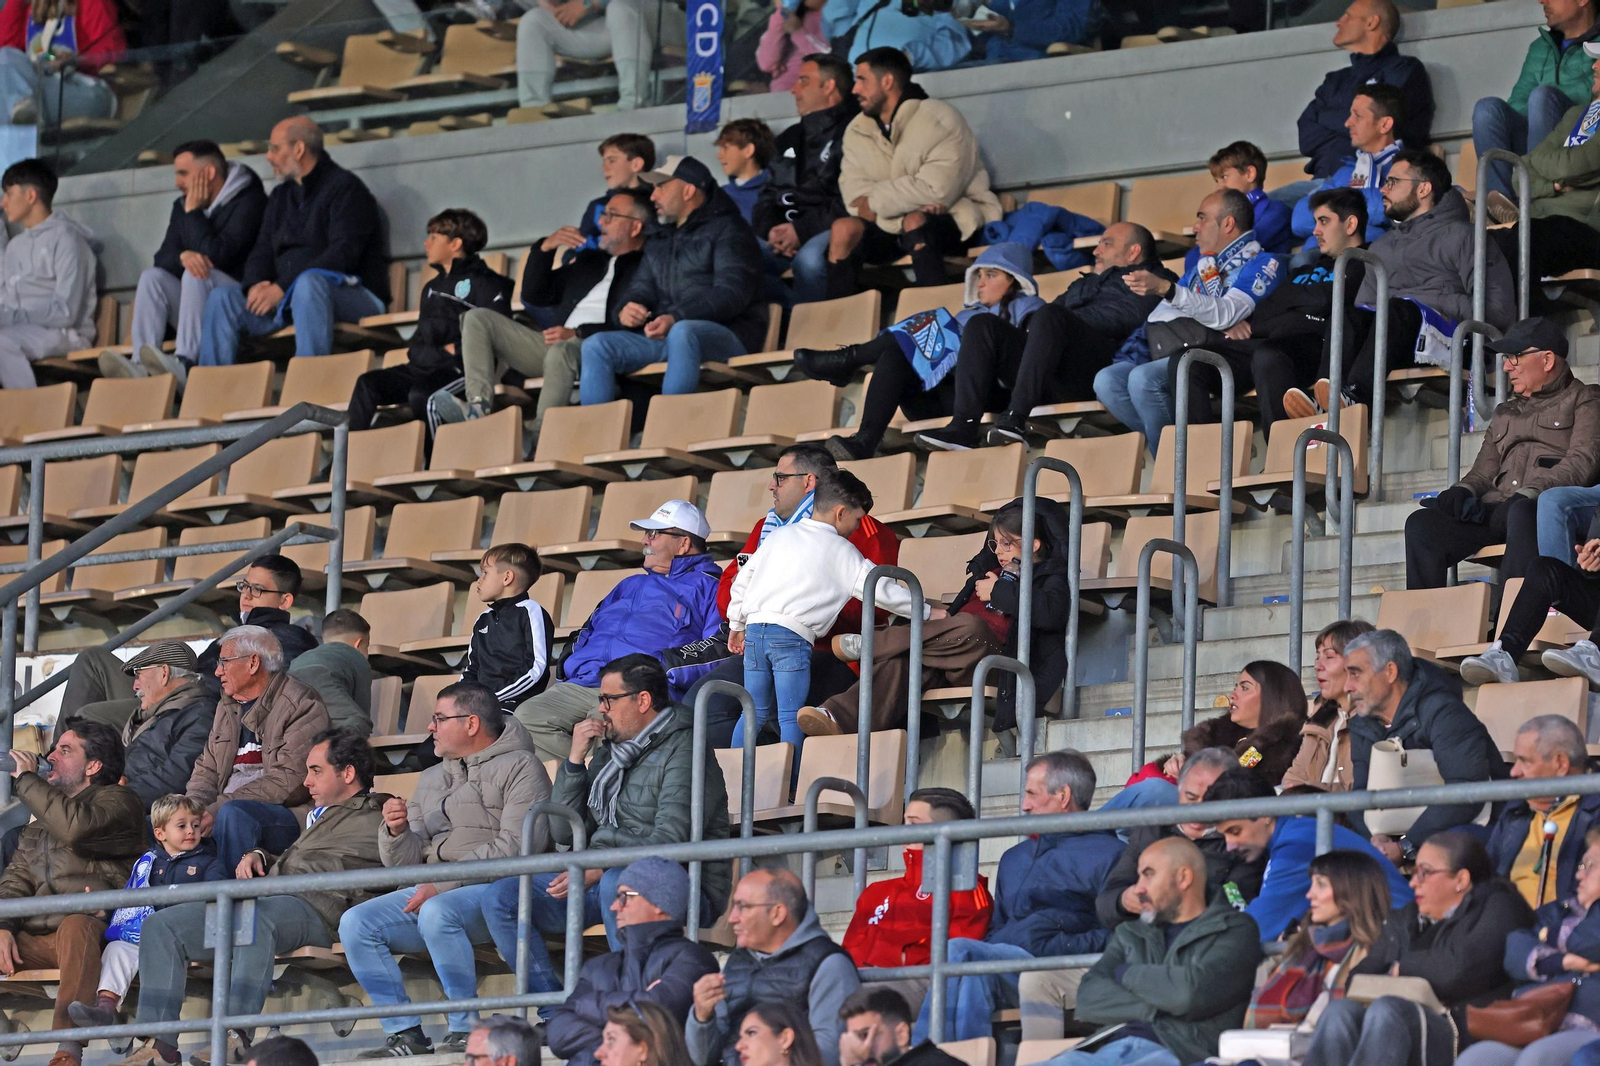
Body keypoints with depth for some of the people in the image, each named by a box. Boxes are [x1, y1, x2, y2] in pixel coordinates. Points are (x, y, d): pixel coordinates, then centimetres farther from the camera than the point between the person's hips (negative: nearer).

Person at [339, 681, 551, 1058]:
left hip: (495, 889, -7)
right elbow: (404, 862, 20)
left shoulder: (518, 768, 1)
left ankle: (466, 1030, -28)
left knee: (437, 913, -38)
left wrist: (444, 884, -18)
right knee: (355, 923, -15)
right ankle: (405, 1033, -18)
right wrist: (396, 832, -4)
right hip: (432, 890, 7)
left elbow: (517, 847, -14)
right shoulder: (432, 780, 24)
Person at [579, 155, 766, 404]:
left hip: (725, 335, -7)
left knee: (682, 332, -40)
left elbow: (732, 293, -12)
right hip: (663, 335, 7)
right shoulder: (659, 243, 27)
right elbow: (640, 289, 22)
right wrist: (626, 311, -5)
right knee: (596, 345, -12)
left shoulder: (726, 230, 2)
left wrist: (676, 318, -25)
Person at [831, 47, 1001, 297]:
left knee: (915, 221, -36)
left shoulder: (940, 122, -14)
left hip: (955, 221, -5)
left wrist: (875, 203, -16)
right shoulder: (858, 131, 6)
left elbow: (936, 190, -25)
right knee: (844, 228, -20)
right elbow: (854, 192, -8)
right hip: (893, 228, 5)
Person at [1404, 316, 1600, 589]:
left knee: (1522, 513, -42)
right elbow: (1485, 471, 25)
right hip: (1497, 507, 6)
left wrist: (1531, 492, -19)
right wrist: (1463, 490, -1)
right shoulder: (1505, 413, 32)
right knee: (1420, 524, -18)